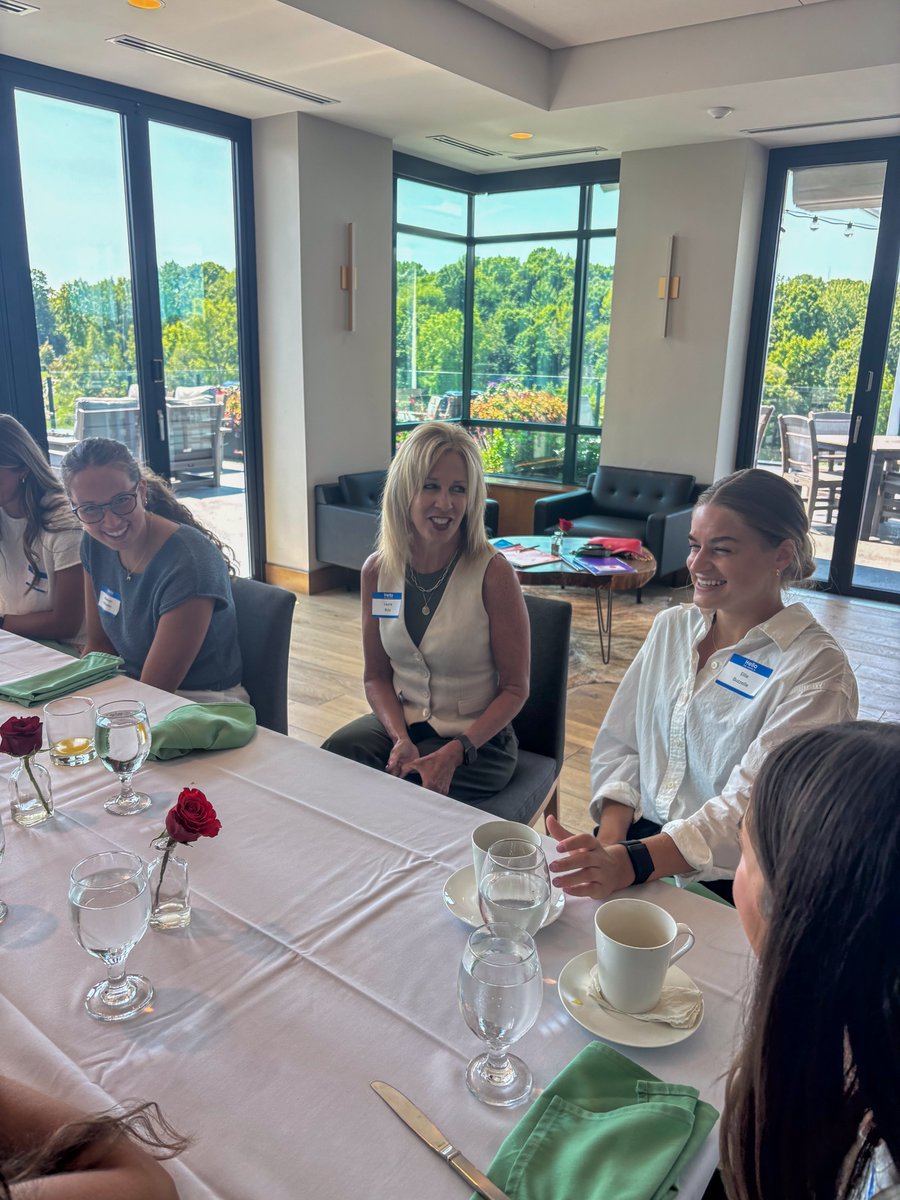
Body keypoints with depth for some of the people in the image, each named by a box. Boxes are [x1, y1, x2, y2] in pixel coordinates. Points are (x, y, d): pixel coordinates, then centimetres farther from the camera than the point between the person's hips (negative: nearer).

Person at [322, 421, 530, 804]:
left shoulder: (492, 573, -16)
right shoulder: (377, 570, -2)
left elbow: (515, 688, -10)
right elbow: (376, 676, 5)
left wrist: (454, 753, -21)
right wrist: (401, 739, -13)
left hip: (477, 738, -3)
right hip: (398, 722, 4)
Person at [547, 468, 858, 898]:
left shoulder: (817, 669, -11)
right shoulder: (671, 627, 8)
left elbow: (750, 807, -21)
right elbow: (618, 742, 6)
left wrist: (630, 863, -34)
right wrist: (609, 841, -11)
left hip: (726, 885, -5)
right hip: (638, 837, 5)